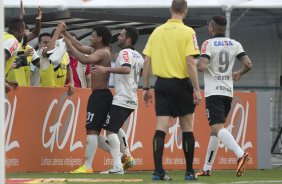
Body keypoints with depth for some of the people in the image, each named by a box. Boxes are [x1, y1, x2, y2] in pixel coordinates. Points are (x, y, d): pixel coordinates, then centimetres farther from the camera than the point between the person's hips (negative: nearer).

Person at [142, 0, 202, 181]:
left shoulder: (157, 31, 6)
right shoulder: (187, 32, -6)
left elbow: (147, 62, 5)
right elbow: (190, 62, -13)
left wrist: (146, 88, 12)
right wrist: (197, 89, -10)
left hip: (162, 83, 3)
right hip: (181, 83, -3)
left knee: (161, 128, -1)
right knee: (187, 128, 8)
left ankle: (158, 171, -9)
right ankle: (189, 171, 13)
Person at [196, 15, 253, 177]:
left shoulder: (209, 44, -8)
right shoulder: (235, 44, 7)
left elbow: (202, 66, -20)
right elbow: (248, 65, 1)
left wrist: (194, 65, 4)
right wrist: (238, 74, 22)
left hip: (214, 93, -6)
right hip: (228, 92, 7)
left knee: (218, 128, -17)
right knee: (215, 130, 16)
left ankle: (240, 154, -41)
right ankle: (207, 168, 19)